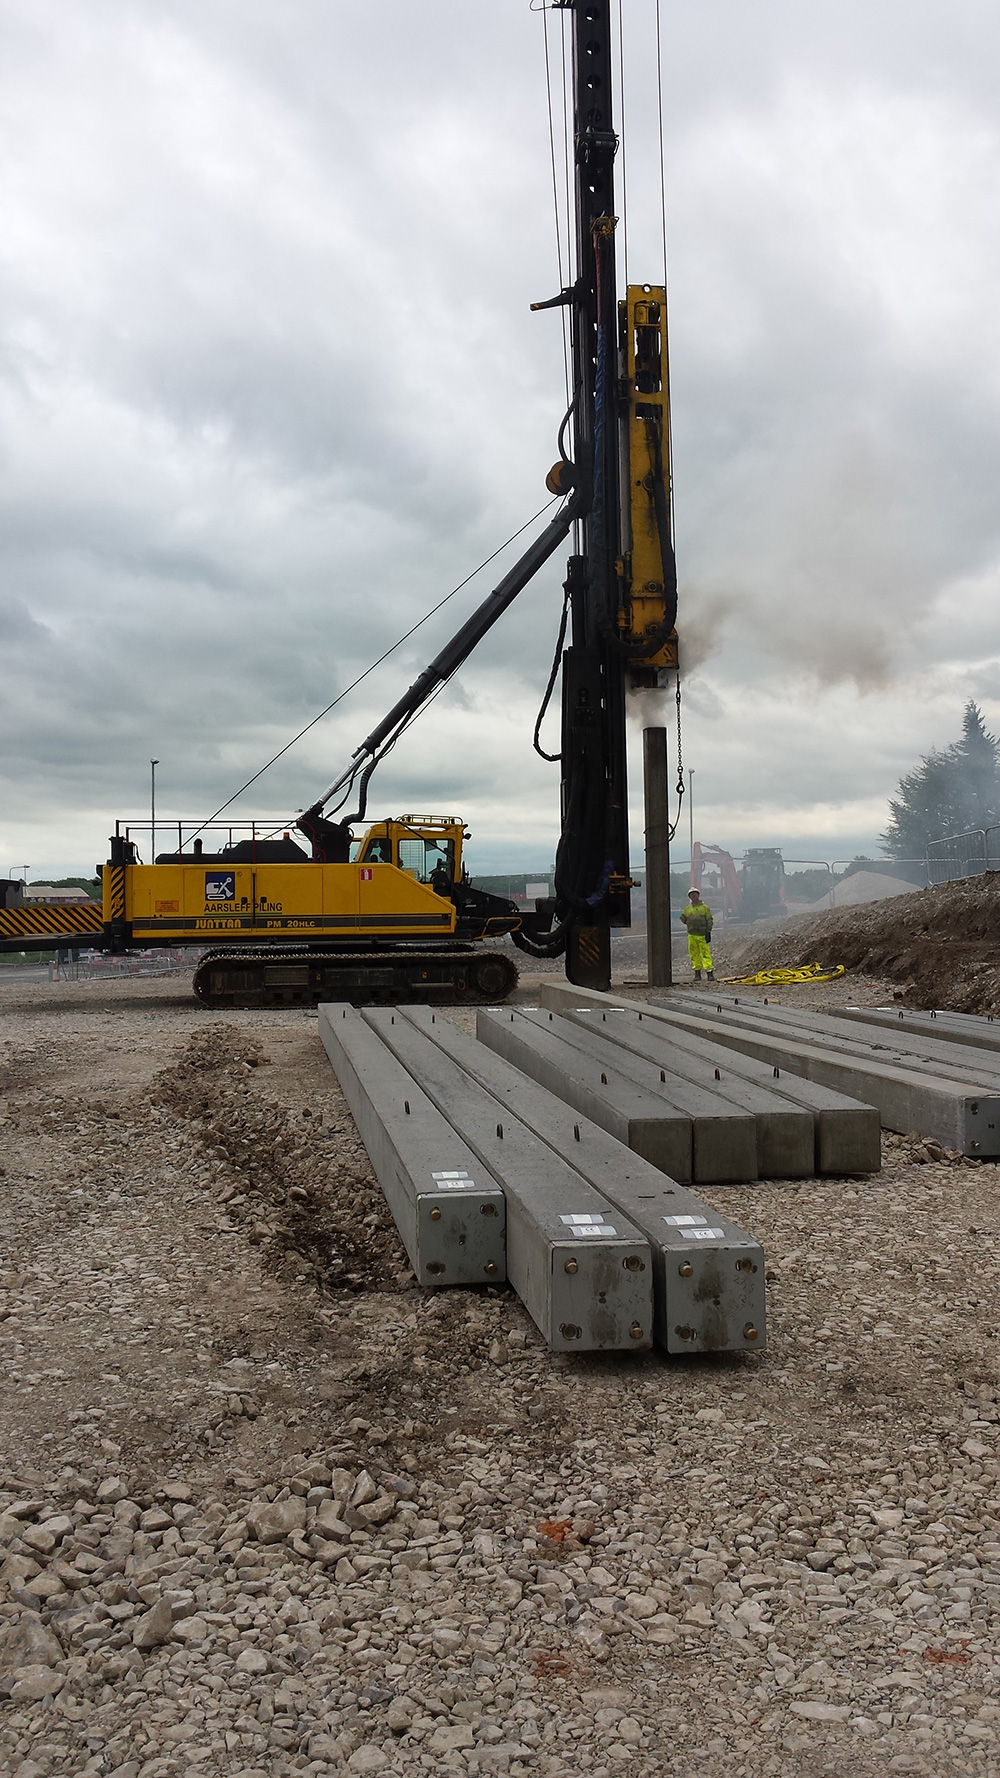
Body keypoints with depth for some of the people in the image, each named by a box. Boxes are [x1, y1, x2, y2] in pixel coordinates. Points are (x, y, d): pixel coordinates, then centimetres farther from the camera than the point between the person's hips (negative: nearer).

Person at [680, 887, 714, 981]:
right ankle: (697, 973, 11)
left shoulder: (705, 907, 4)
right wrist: (683, 918, 4)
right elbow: (684, 920, 23)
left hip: (702, 934, -4)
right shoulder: (687, 909, 14)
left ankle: (709, 972, -11)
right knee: (694, 954, 4)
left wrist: (708, 932, -4)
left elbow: (709, 921, 2)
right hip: (691, 935, 4)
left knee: (706, 953, -9)